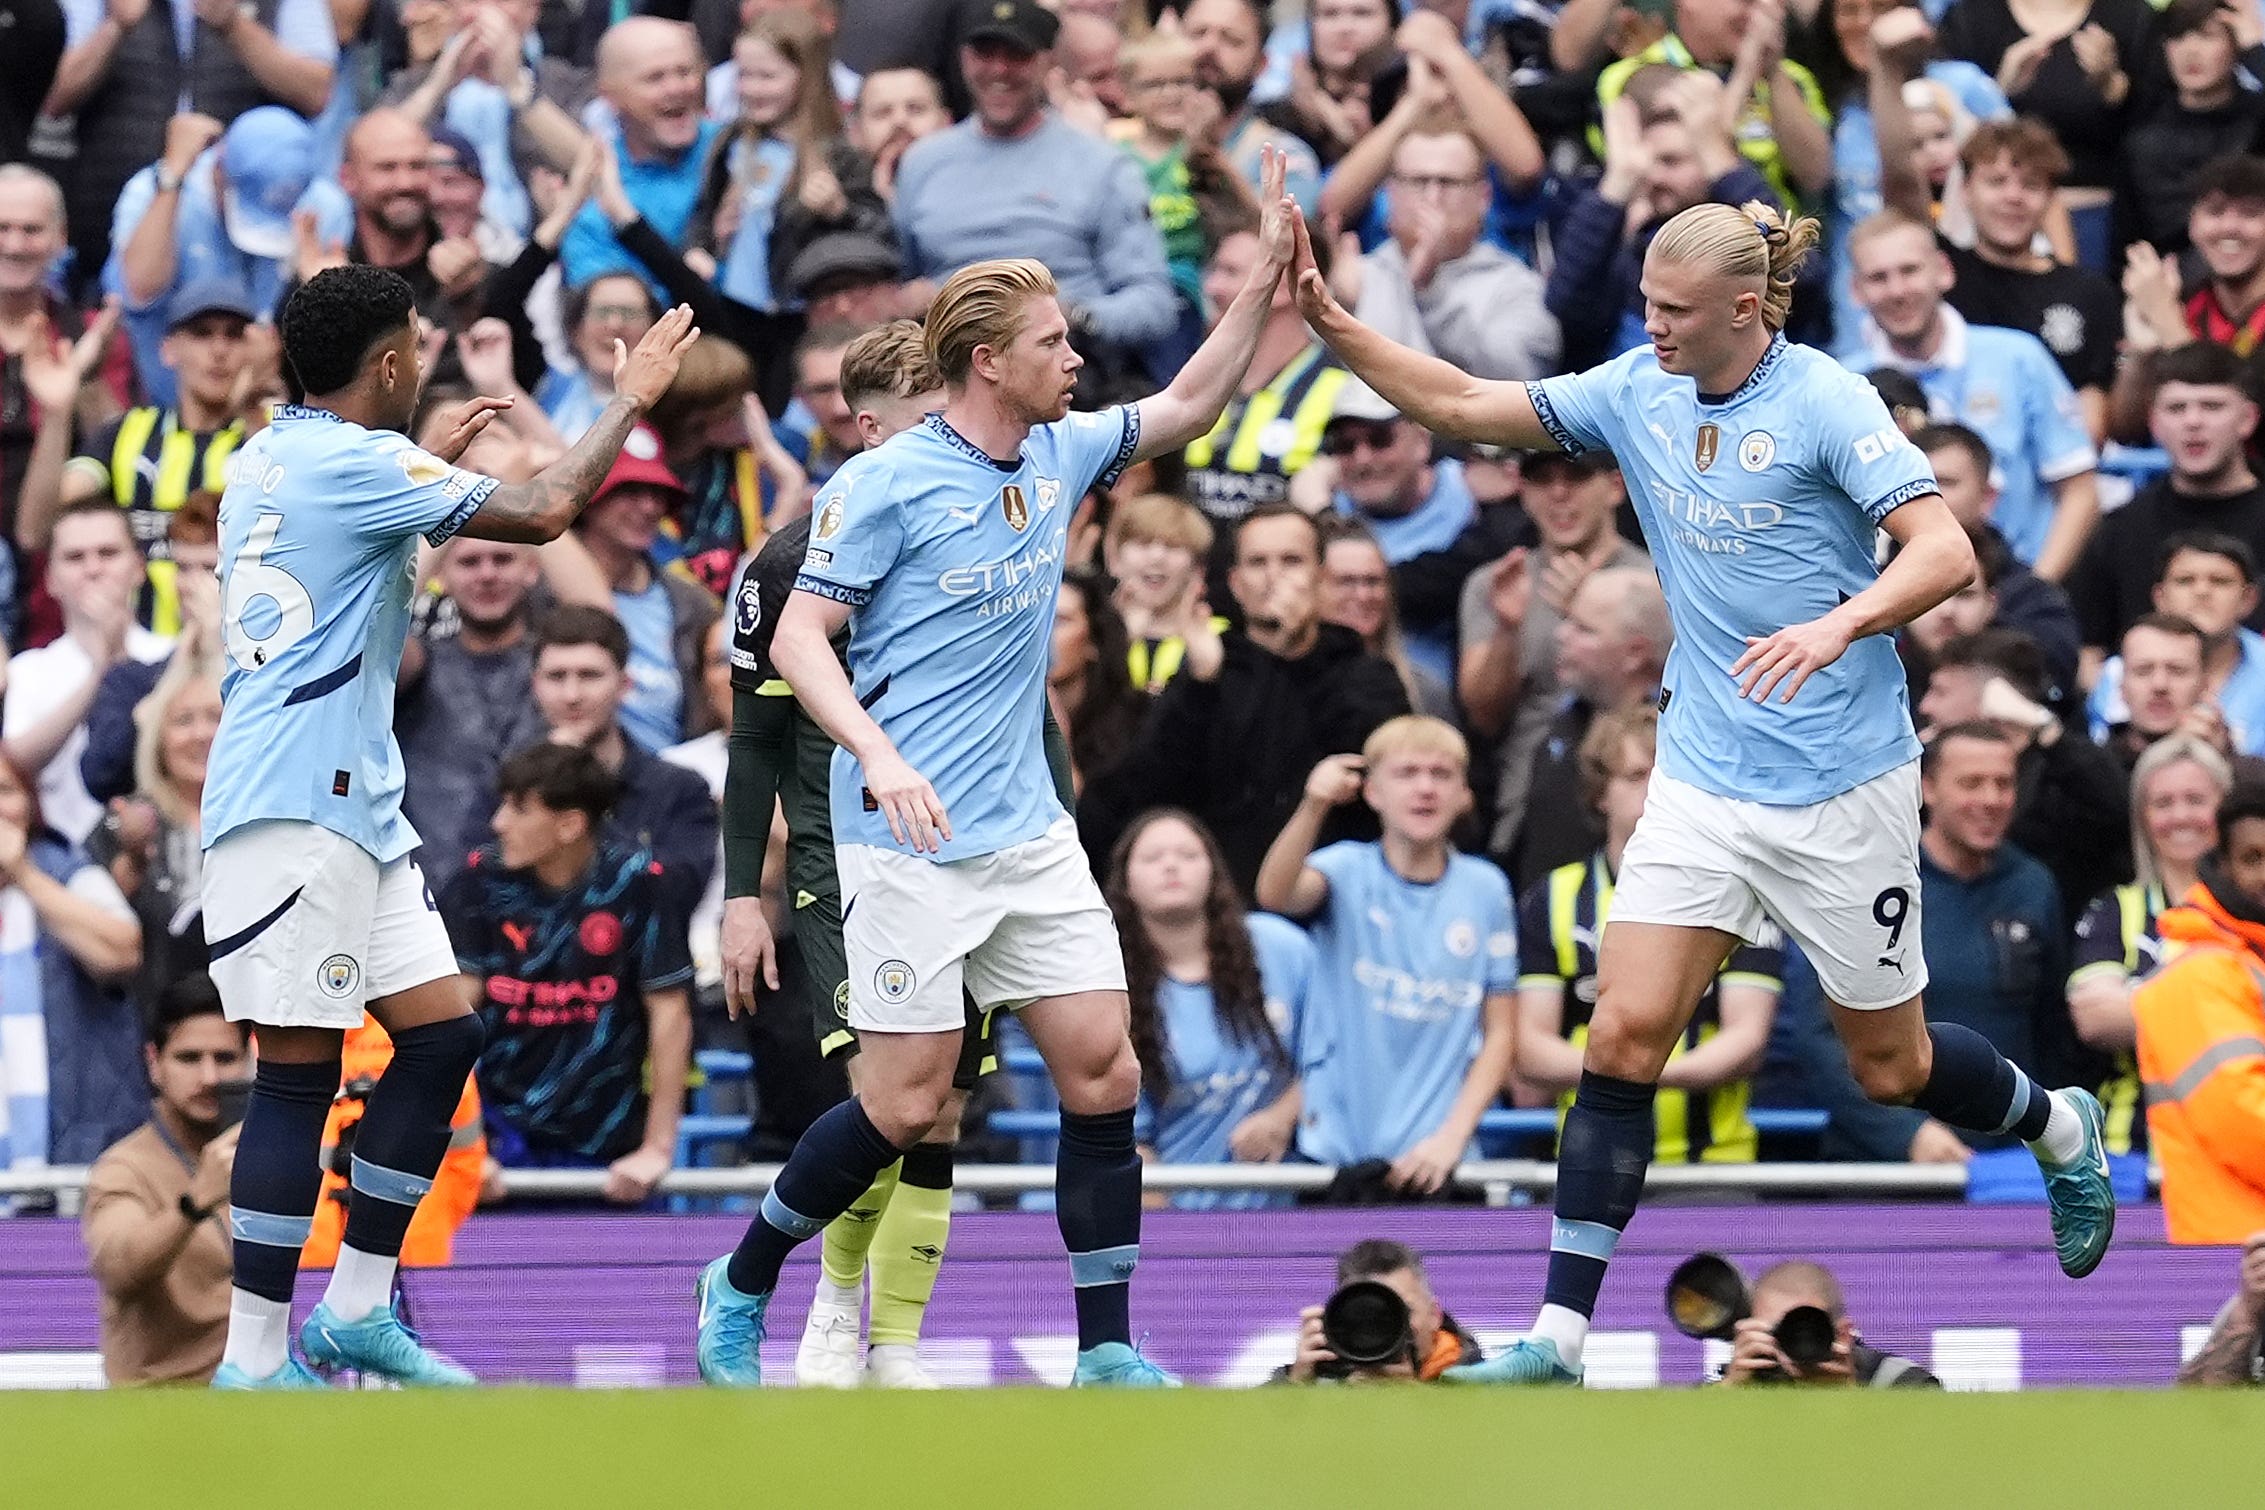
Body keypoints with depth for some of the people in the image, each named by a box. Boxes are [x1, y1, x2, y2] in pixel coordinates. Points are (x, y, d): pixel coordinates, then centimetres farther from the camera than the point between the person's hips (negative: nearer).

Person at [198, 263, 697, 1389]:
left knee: (442, 1034, 9)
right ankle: (253, 1365, -9)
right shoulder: (352, 462, -13)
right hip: (294, 813, -10)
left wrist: (435, 460, 40)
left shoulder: (268, 459, 16)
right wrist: (630, 400, -1)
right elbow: (543, 511, -15)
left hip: (355, 806, 10)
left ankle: (356, 1310, 13)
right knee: (298, 1075, -10)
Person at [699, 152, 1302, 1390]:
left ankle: (1107, 1349, 2)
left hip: (1029, 835, 7)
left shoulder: (1060, 456, 9)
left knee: (1102, 1069, -3)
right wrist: (875, 752, -26)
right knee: (909, 1103, -7)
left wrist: (1267, 276, 9)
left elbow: (1188, 407, 21)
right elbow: (799, 636, -11)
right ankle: (741, 1286, 15)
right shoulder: (885, 485, -10)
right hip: (910, 840, -7)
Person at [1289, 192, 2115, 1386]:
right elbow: (1464, 406, 8)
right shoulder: (1639, 391, 2)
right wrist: (1334, 324, -3)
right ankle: (1560, 1332, -9)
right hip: (1702, 782, 4)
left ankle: (2059, 1129, 42)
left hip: (1841, 786, -4)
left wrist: (1838, 624, -39)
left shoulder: (1823, 401, -14)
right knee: (1624, 1035, -10)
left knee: (1890, 1066, 9)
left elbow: (1944, 552, -22)